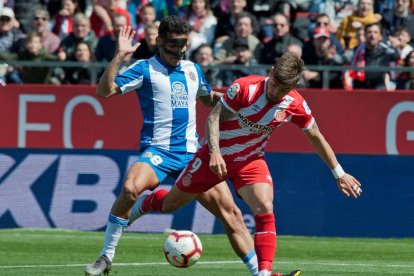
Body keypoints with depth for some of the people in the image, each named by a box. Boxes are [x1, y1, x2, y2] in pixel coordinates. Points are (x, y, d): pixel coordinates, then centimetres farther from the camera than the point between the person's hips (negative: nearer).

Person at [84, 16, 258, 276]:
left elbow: (209, 98, 35)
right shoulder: (145, 69, 0)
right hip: (157, 151, -4)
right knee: (131, 188, -34)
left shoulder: (193, 70, 15)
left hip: (191, 154, 5)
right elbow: (104, 91, -10)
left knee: (230, 211, -4)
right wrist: (119, 57, -20)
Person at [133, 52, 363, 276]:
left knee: (265, 211, -23)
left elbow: (316, 138, 2)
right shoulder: (245, 87, -24)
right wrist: (214, 152, -33)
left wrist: (339, 174, 5)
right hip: (216, 156, -2)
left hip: (251, 161, 2)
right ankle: (140, 204, 43)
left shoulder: (295, 104, -13)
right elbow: (214, 116, -18)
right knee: (170, 204, 10)